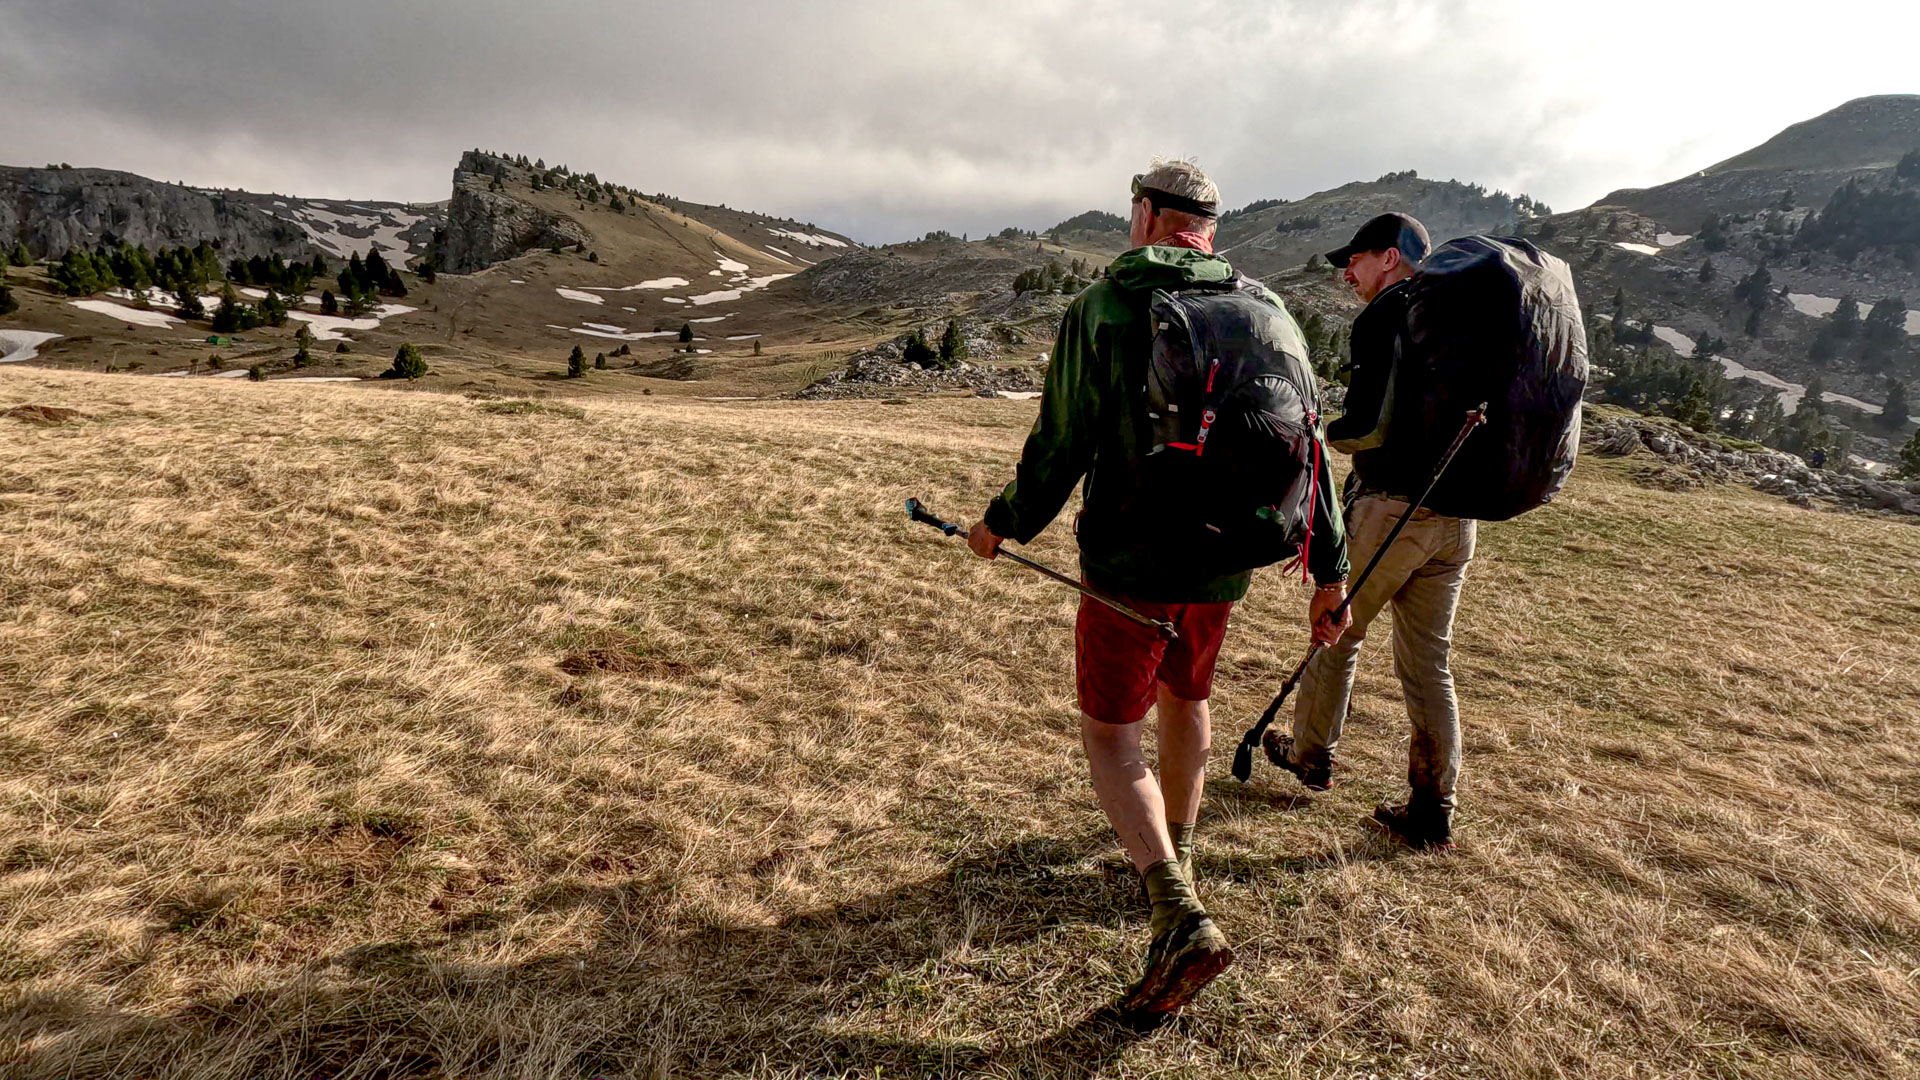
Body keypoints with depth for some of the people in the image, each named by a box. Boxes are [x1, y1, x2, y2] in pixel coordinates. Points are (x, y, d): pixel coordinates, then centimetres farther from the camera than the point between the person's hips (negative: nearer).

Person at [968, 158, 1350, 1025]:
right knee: (1186, 699, 26)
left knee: (1109, 734, 6)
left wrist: (1004, 523, 6)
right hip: (1223, 562, 5)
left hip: (1130, 562, -5)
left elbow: (1060, 445, -10)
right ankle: (1174, 857, 44)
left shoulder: (1098, 310, -9)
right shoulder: (1264, 311, 4)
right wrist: (1329, 568, 8)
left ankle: (1181, 918, -7)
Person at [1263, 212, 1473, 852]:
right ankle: (1432, 813, 16)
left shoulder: (1386, 317, -11)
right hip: (1455, 515, 7)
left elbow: (1371, 425, -20)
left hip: (1390, 506, -7)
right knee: (1428, 662, 11)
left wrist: (1321, 433, -3)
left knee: (1338, 631, 13)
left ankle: (1312, 754, 31)